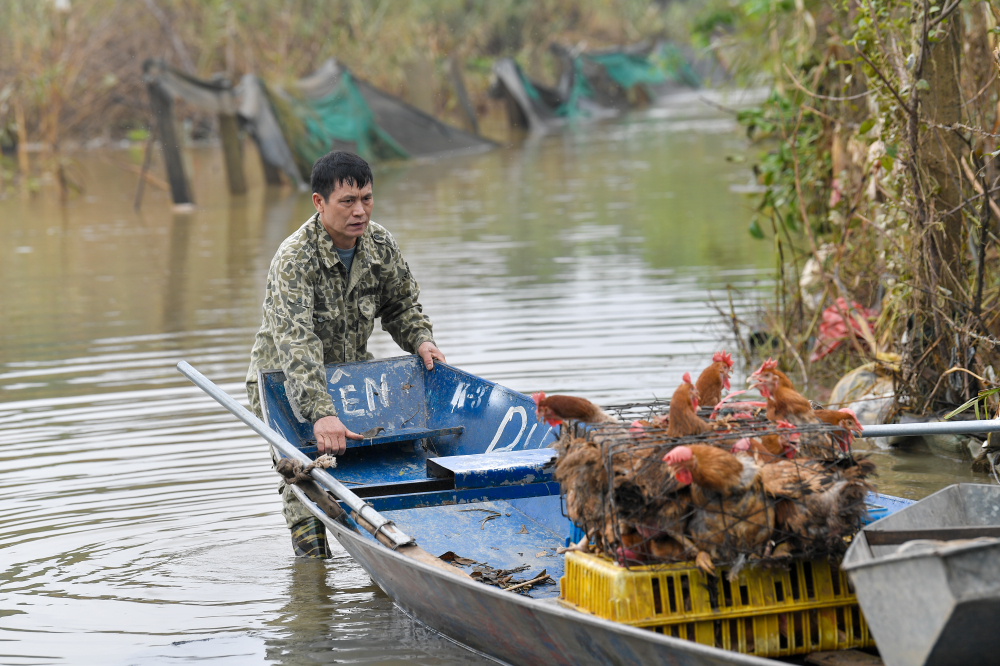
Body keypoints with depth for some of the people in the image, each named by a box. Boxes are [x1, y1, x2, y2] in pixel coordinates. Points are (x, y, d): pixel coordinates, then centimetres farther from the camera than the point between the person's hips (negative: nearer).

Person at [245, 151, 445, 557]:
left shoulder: (379, 244, -10)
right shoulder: (294, 259, -30)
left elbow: (402, 304, 10)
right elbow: (295, 343, -42)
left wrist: (420, 340, -13)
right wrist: (321, 414, -54)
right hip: (285, 382, -5)